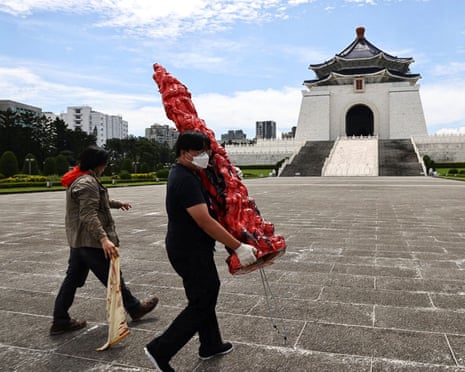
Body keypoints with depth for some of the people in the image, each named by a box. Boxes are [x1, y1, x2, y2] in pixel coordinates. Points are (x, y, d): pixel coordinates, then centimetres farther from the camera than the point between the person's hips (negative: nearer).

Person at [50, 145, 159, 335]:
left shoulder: (78, 180, 14)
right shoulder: (87, 183, -20)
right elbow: (89, 216, -29)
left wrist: (118, 203, 43)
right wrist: (104, 239, -38)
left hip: (77, 240, 10)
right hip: (91, 241, -10)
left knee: (73, 278, 13)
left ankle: (60, 320, 19)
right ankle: (135, 308, 19)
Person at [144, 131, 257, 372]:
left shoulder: (185, 173, 8)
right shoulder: (185, 180, -25)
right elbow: (205, 221, -31)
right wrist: (238, 247, -29)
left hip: (192, 248, 10)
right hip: (190, 252, -10)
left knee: (207, 293, 21)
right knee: (201, 304, -1)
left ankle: (210, 345, 36)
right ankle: (160, 350, 8)